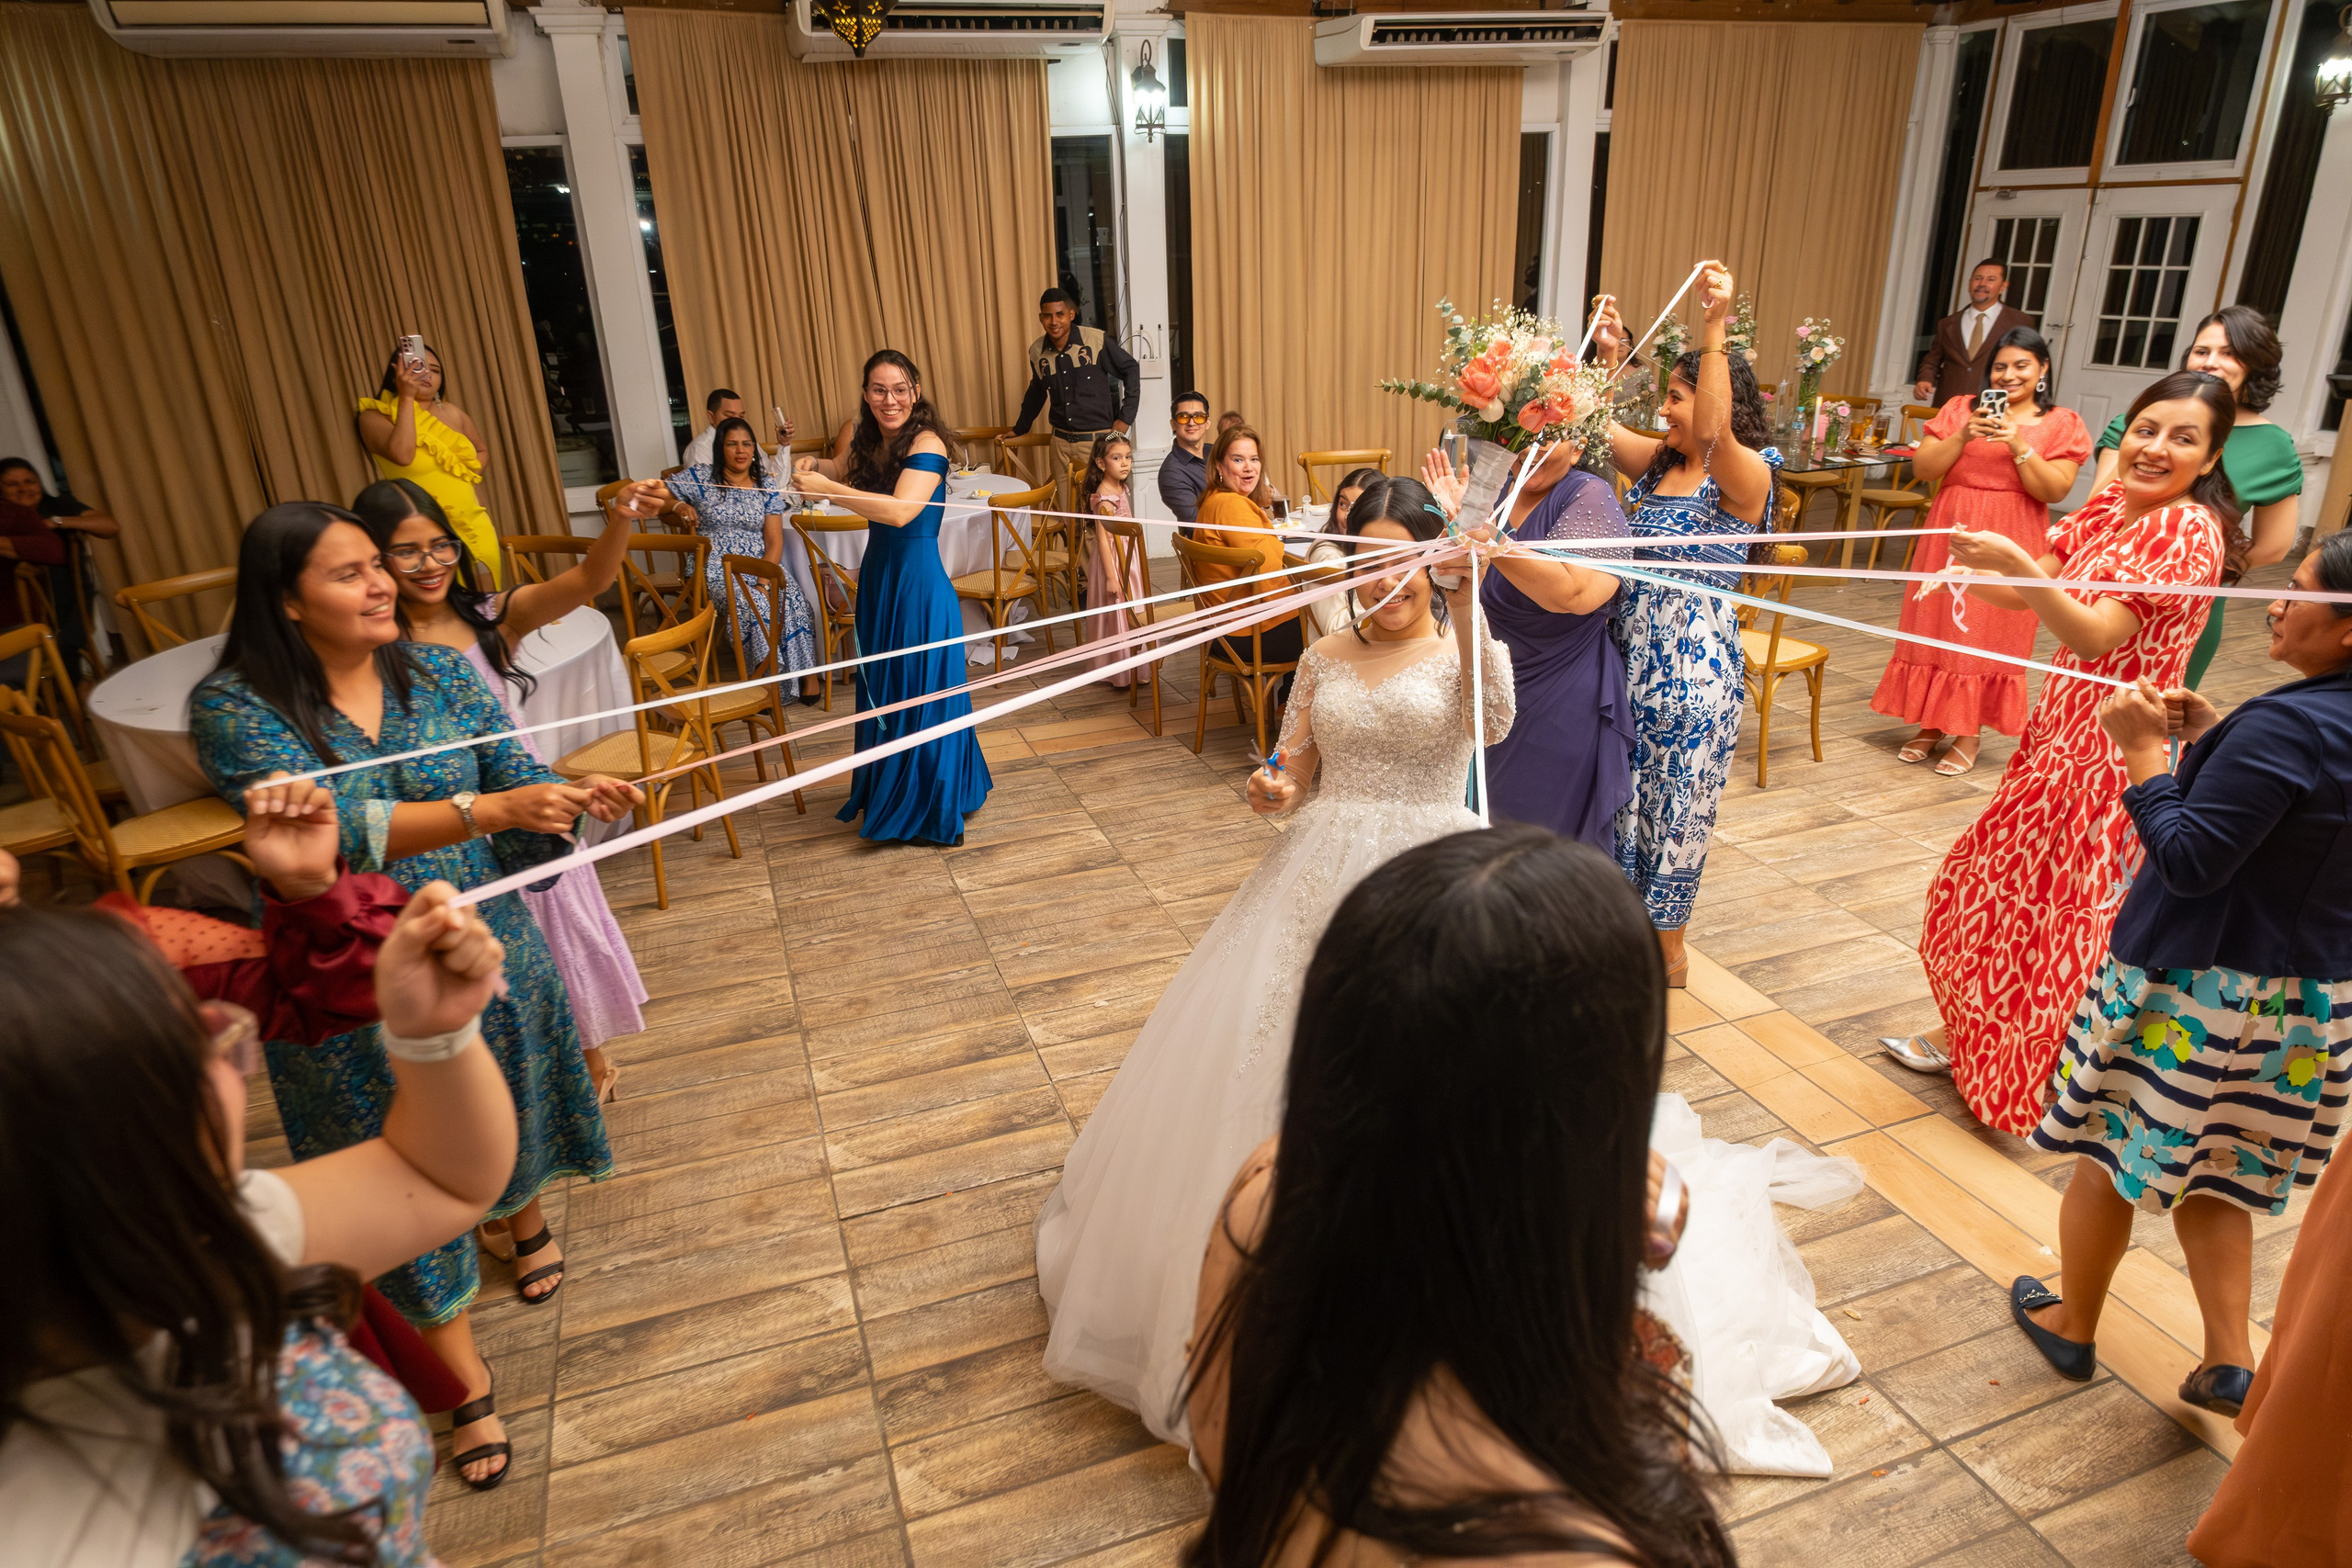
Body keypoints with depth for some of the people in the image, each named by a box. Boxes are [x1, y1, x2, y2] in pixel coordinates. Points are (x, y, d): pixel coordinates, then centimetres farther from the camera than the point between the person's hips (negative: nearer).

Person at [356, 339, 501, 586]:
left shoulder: (451, 412, 12)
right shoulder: (375, 416, -2)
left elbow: (482, 451, 28)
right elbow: (403, 455, -21)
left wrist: (467, 478, 8)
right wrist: (406, 397, -17)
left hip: (473, 524, 5)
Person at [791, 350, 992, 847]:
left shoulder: (926, 443, -17)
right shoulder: (871, 444, 7)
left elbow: (901, 510, -31)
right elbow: (849, 474, 28)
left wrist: (825, 487, -27)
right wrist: (814, 464, 6)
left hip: (920, 585, -8)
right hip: (878, 580, 8)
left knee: (923, 696, 3)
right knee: (880, 694, 17)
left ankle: (934, 812, 20)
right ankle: (885, 798, 34)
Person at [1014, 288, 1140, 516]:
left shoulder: (1095, 340, -8)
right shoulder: (1037, 351, 6)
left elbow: (1130, 369, 3)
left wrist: (1125, 418, -1)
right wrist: (1019, 429, 31)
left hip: (1098, 439, -4)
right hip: (1061, 441, 4)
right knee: (1067, 512, 8)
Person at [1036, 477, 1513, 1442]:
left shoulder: (1470, 648, 0)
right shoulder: (1326, 659, 11)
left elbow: (1493, 724, -23)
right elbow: (1292, 779, 14)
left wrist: (1463, 602, -31)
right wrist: (1270, 794, -9)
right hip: (1318, 880, 4)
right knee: (1249, 1063, 4)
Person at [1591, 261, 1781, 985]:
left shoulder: (1745, 474, -14)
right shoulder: (1659, 462, 7)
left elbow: (1714, 433, -34)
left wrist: (1715, 331, -39)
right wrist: (1610, 356, -4)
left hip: (1692, 659, -7)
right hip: (1631, 647, 7)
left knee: (1676, 797, 6)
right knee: (1628, 787, 16)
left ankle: (1668, 950, 24)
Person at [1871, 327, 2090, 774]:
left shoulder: (2063, 424, 3)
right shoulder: (1959, 409, 8)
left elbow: (2055, 491, -6)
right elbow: (1923, 469, 0)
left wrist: (2019, 444, -15)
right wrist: (1963, 437, -14)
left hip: (2010, 543, -2)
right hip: (1951, 535, 2)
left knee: (1991, 635, 0)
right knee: (1938, 627, 5)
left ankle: (1970, 733, 9)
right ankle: (1932, 724, 17)